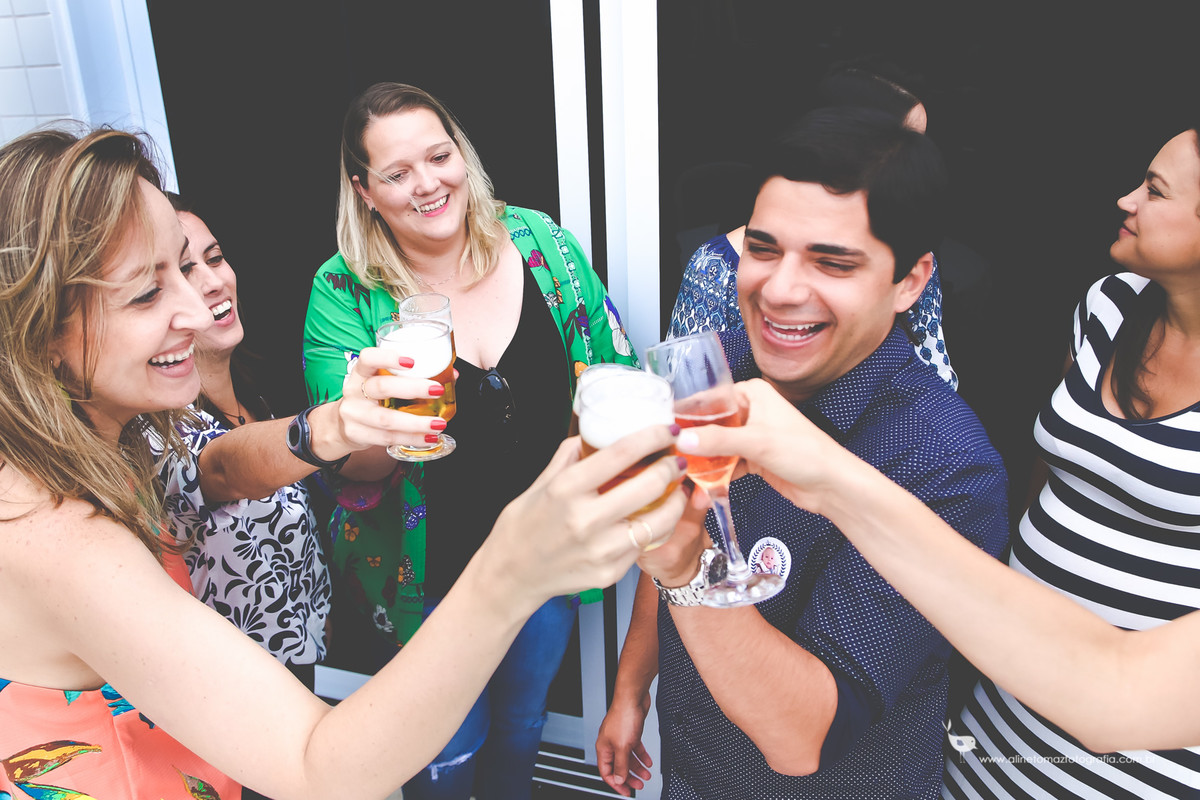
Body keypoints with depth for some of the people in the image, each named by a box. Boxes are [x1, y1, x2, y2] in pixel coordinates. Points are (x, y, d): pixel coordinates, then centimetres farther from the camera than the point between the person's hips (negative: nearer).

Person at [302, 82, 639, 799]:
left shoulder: (540, 242, -11)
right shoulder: (344, 295, -16)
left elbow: (614, 377, 0)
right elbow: (346, 466, -17)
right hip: (431, 576, -2)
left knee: (521, 727, 27)